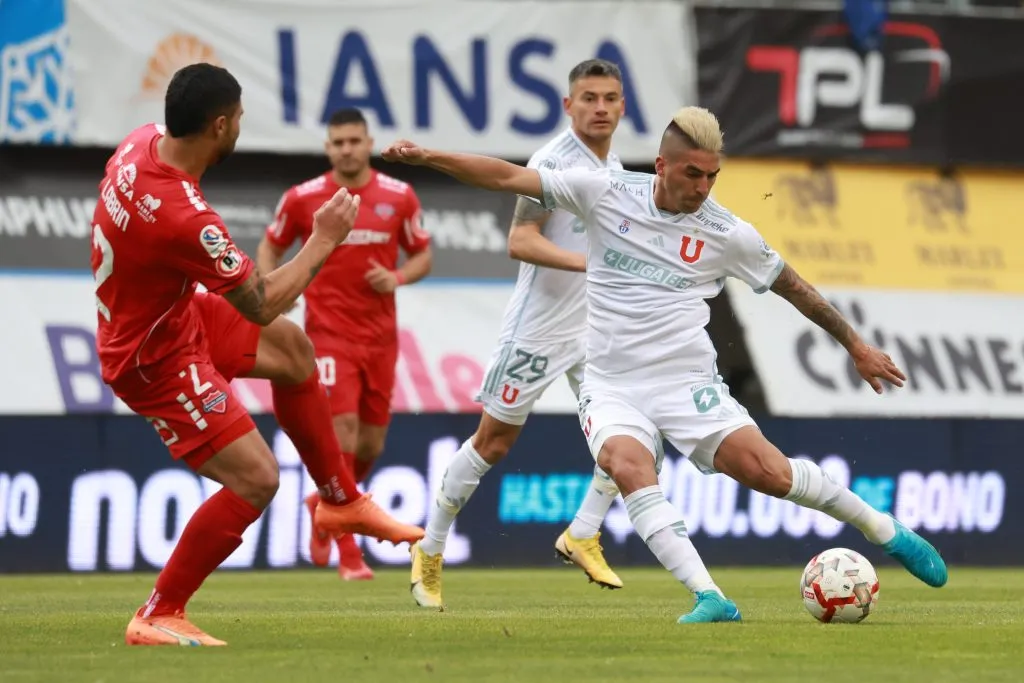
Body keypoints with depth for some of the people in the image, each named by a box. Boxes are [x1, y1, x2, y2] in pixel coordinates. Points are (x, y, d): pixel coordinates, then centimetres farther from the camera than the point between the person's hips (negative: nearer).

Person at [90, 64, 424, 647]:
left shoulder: (145, 141, -12)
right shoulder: (185, 218, -38)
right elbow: (262, 305, -25)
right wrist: (324, 241, -14)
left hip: (174, 313, 10)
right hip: (155, 359, -10)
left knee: (293, 348, 23)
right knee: (256, 480, -11)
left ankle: (341, 501, 37)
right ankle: (158, 618, 0)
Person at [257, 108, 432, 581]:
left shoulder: (399, 197, 2)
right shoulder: (303, 199, -2)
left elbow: (423, 255, 11)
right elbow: (269, 248, 11)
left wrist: (398, 277, -10)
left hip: (380, 337, 3)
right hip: (329, 333, -3)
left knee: (370, 445, 9)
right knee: (343, 432, -16)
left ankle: (325, 507, 40)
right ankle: (348, 555, -8)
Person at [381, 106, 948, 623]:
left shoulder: (726, 234, -2)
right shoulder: (605, 193, -2)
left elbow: (793, 287, 11)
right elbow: (509, 178, -1)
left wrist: (856, 345, 16)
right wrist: (426, 157, -9)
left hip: (688, 382, 0)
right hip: (612, 385, 1)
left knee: (767, 472, -18)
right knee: (626, 463, -31)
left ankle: (886, 531, 7)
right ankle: (710, 599, -35)